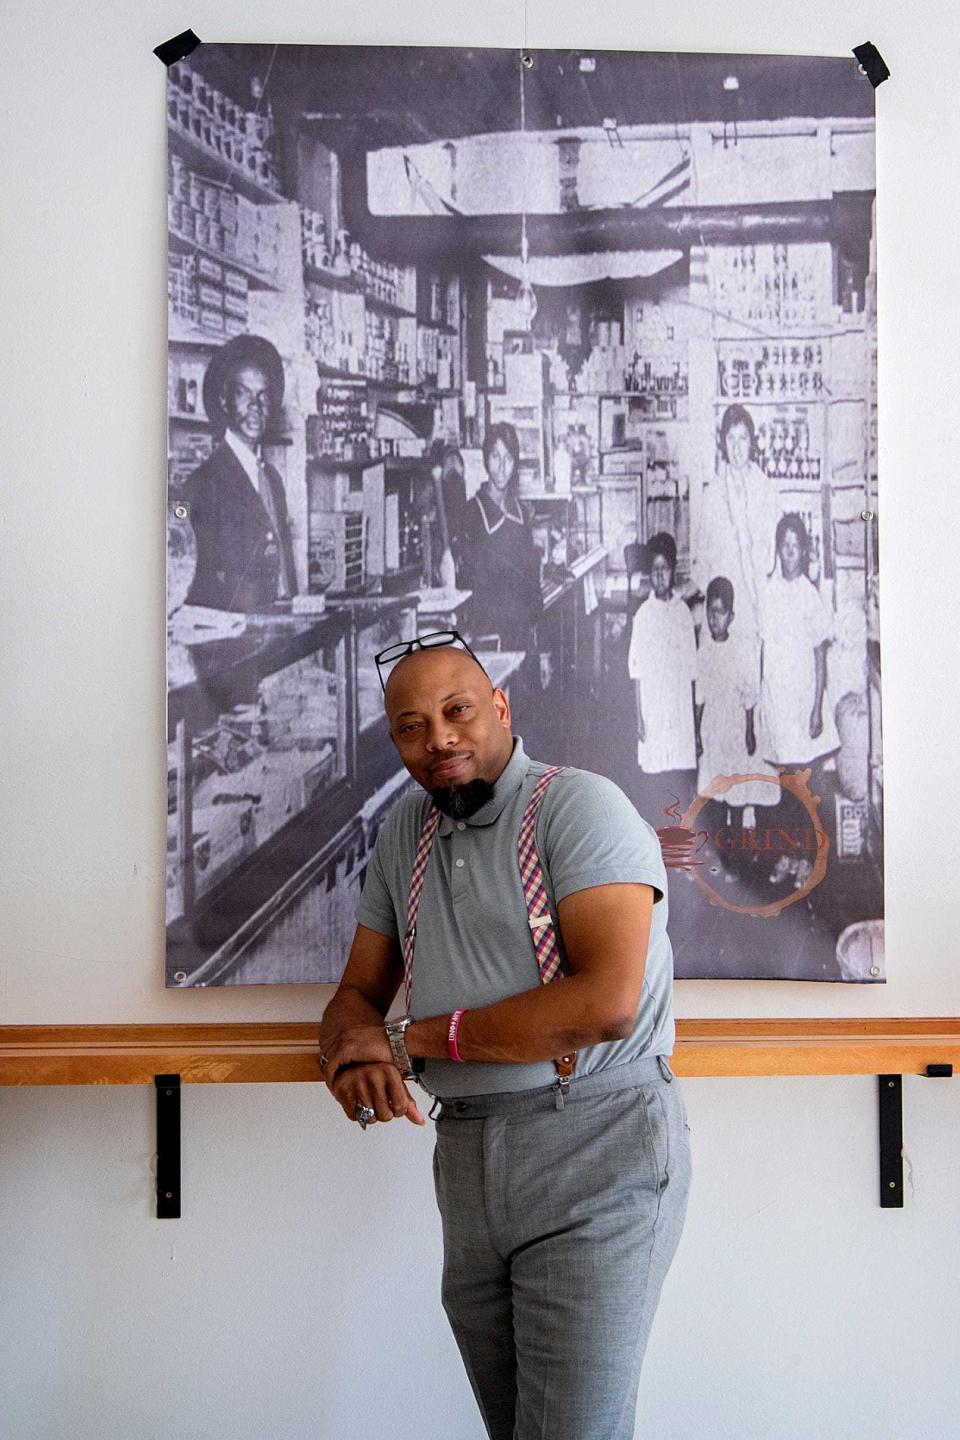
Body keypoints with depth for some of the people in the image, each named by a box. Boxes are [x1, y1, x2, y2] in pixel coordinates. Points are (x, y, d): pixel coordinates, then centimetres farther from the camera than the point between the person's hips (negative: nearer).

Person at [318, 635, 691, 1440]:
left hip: (594, 1161, -6)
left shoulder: (580, 806, -11)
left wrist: (414, 1040, -14)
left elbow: (606, 1003, -22)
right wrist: (352, 1052, -10)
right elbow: (359, 992, 17)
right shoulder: (405, 832, 12)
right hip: (468, 1162, 7)